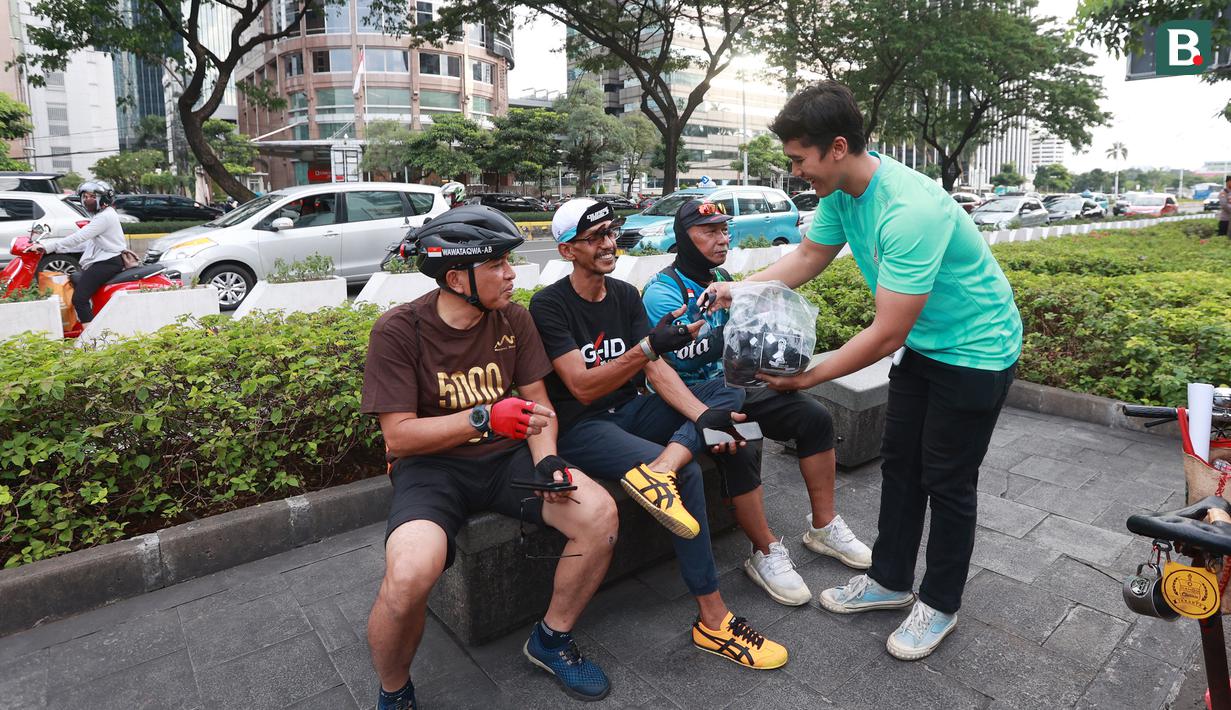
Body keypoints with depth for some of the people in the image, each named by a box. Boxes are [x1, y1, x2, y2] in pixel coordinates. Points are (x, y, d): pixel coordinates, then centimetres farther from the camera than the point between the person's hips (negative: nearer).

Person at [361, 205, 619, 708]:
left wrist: (546, 460, -15)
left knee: (599, 515, -18)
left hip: (505, 457, 4)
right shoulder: (398, 331, -12)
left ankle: (551, 639, 9)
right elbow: (398, 435, -14)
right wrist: (485, 418, -27)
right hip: (432, 465, -4)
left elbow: (537, 400, 5)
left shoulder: (513, 318, 1)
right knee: (410, 574, -32)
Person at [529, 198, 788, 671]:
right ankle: (712, 619, -16)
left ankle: (659, 468, -34)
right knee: (687, 472, -26)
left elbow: (656, 370, -2)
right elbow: (582, 388, -19)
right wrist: (649, 346, -32)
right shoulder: (549, 306, -11)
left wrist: (701, 415, -20)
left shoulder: (626, 295, 7)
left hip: (630, 411, 7)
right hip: (580, 428, -7)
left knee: (732, 395, -9)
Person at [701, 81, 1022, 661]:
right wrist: (739, 291, -6)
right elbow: (810, 255, 6)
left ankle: (940, 605, 26)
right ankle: (890, 581, 32)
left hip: (976, 349, -8)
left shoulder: (909, 211, -35)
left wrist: (807, 378, -26)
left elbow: (886, 334, -33)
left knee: (947, 482, 4)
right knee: (899, 463, 15)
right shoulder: (841, 191, -10)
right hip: (923, 346, 8)